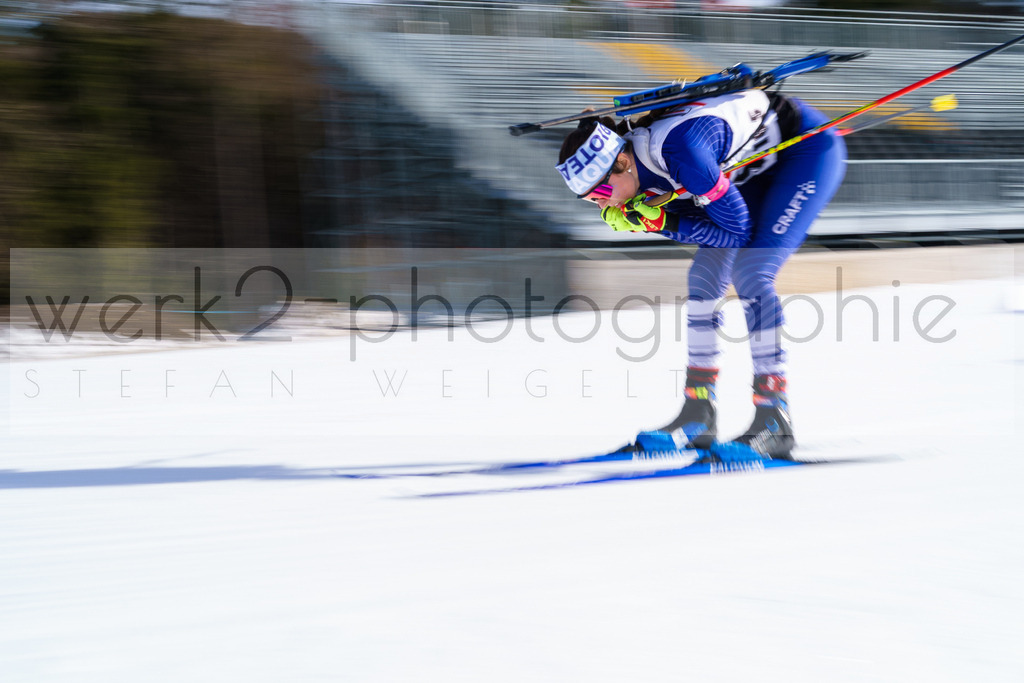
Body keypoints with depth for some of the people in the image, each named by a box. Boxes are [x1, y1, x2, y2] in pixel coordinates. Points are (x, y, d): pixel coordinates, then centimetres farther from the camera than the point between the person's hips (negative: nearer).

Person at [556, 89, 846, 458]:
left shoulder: (679, 150, -35)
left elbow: (738, 230, -27)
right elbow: (703, 222, -2)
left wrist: (665, 222, -27)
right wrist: (632, 217, -16)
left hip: (811, 146, -9)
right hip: (765, 163, 9)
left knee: (750, 273, -21)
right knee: (704, 276, 2)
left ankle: (774, 424, -21)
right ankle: (698, 417, 9)